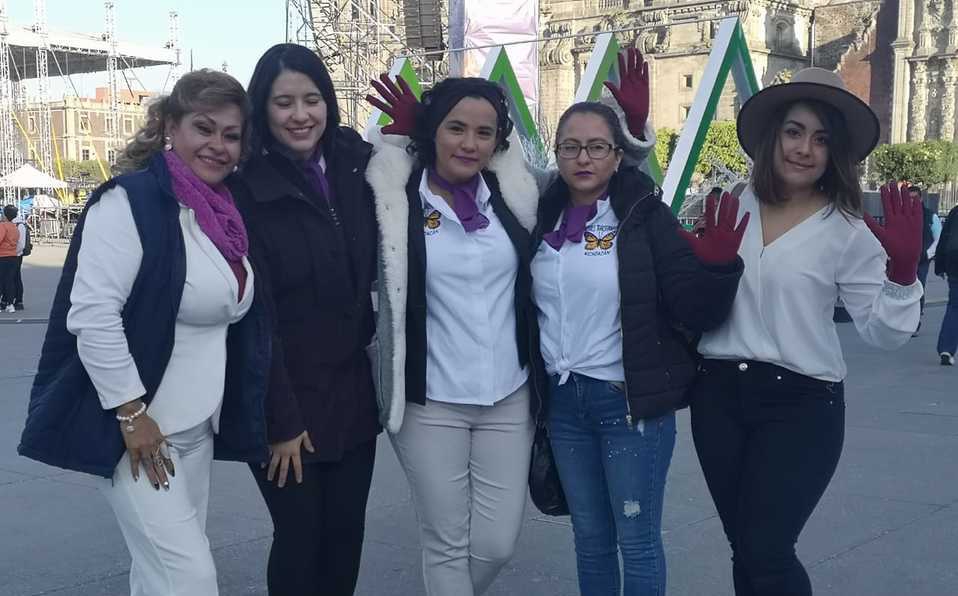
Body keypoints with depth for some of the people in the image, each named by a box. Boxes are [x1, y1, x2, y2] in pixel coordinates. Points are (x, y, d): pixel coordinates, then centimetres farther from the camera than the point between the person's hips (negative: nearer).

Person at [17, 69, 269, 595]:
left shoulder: (226, 214, 9)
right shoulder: (131, 202, -15)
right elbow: (92, 314, -21)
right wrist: (131, 414, -20)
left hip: (197, 429, 8)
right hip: (136, 429, -8)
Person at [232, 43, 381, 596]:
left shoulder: (355, 167, 2)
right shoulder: (245, 187, -13)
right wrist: (281, 420, -14)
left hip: (352, 392, 5)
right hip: (285, 398, -4)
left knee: (347, 534, 12)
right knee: (300, 537, 6)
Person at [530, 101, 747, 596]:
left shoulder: (645, 217, -8)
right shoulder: (543, 218, 3)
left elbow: (696, 313, -12)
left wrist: (716, 266, -31)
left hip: (631, 400, -4)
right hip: (563, 399, 4)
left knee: (636, 539, 6)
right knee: (590, 535, 18)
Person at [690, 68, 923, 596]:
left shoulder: (847, 231, -5)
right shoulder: (729, 207, 2)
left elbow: (883, 332, -6)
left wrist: (903, 269, -22)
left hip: (800, 406, -3)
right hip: (717, 395, 4)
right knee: (743, 549, 15)